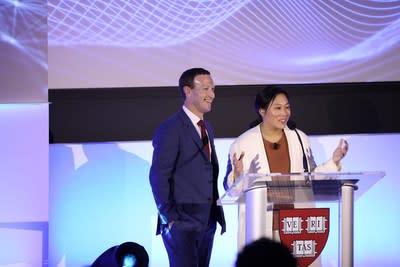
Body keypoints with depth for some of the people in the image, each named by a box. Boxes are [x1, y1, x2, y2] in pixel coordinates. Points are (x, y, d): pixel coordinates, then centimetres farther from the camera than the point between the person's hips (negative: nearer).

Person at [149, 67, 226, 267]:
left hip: (207, 221, 8)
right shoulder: (170, 129, -9)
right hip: (182, 221, -8)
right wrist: (169, 218, -16)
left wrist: (217, 213, 15)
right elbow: (158, 177, -13)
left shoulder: (207, 128, 18)